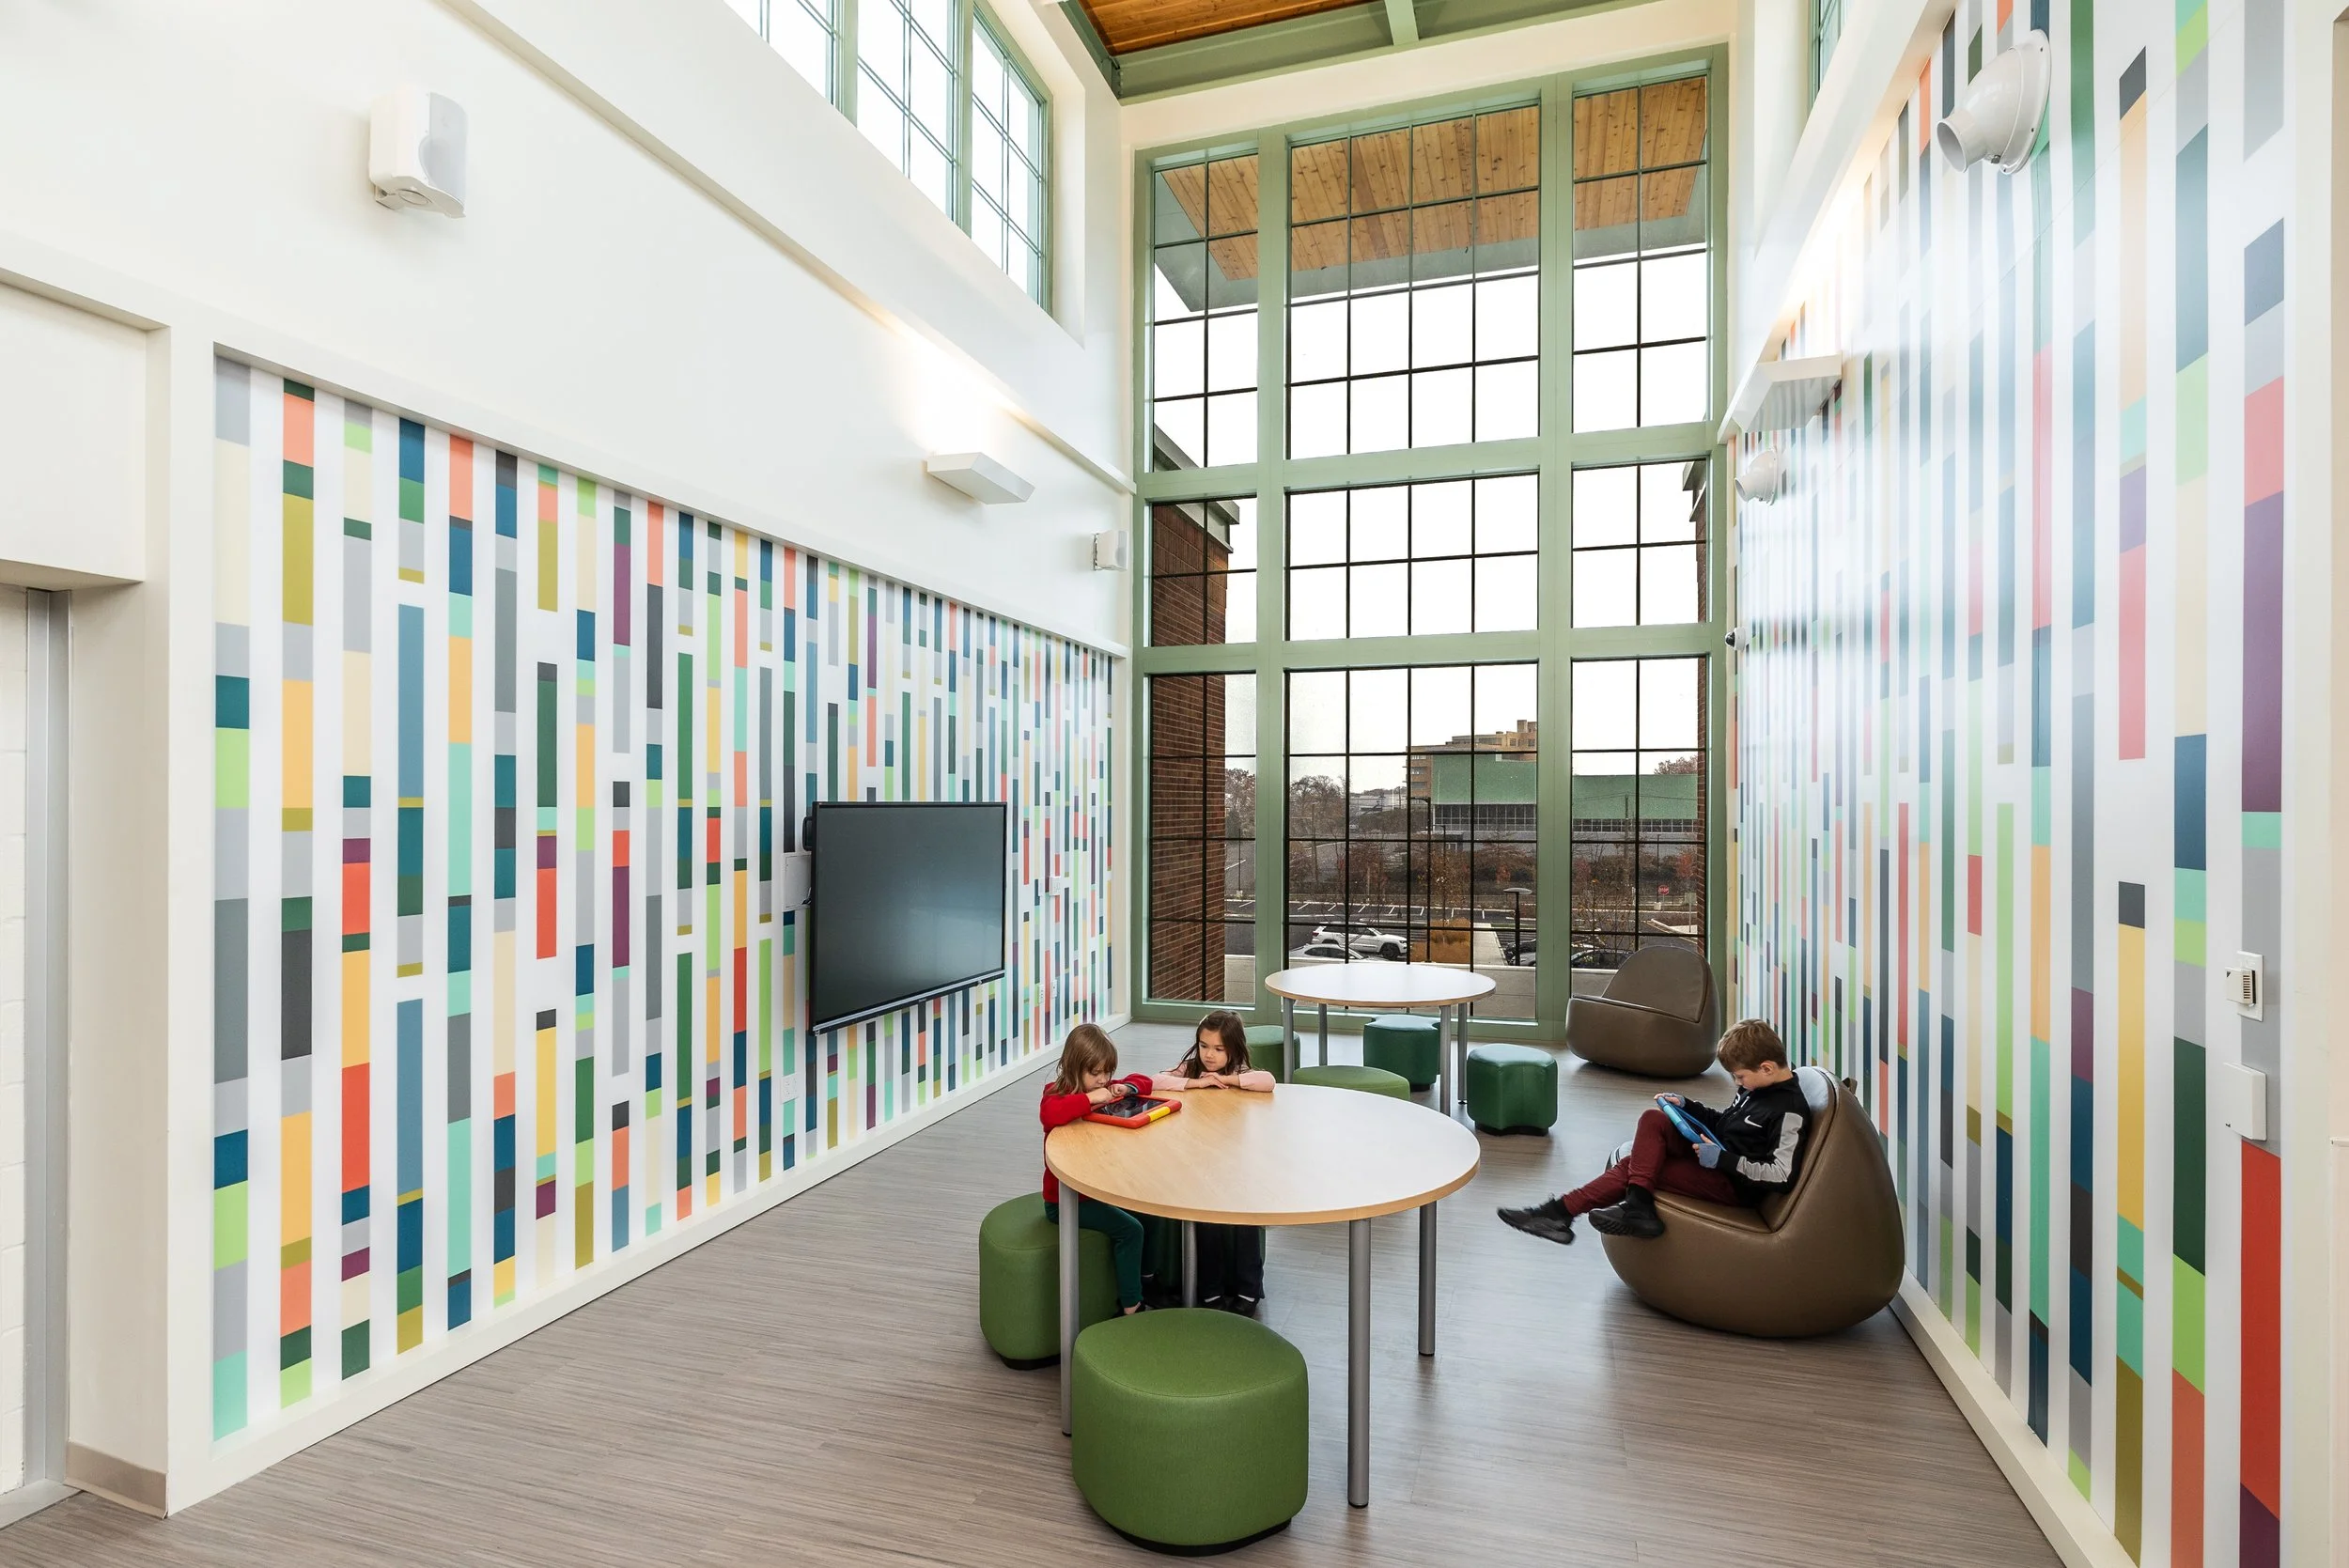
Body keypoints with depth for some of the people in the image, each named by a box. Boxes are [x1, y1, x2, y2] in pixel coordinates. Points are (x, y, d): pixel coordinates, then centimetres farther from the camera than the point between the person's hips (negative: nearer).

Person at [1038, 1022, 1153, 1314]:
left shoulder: (1100, 1089, 3)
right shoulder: (1058, 1093, -19)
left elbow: (1142, 1081, 12)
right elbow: (1050, 1114, -44)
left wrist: (1125, 1088, -9)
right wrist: (1090, 1099, -41)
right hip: (1064, 1200, -8)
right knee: (1130, 1230, -16)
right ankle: (1131, 1307, -6)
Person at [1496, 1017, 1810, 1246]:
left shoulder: (1790, 1109, -17)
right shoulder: (1757, 1086, 11)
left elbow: (1781, 1175, -24)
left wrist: (1723, 1159, -23)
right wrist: (1687, 1106, 11)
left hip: (1734, 1183, -9)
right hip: (1716, 1153, 9)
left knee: (1635, 1167, -20)